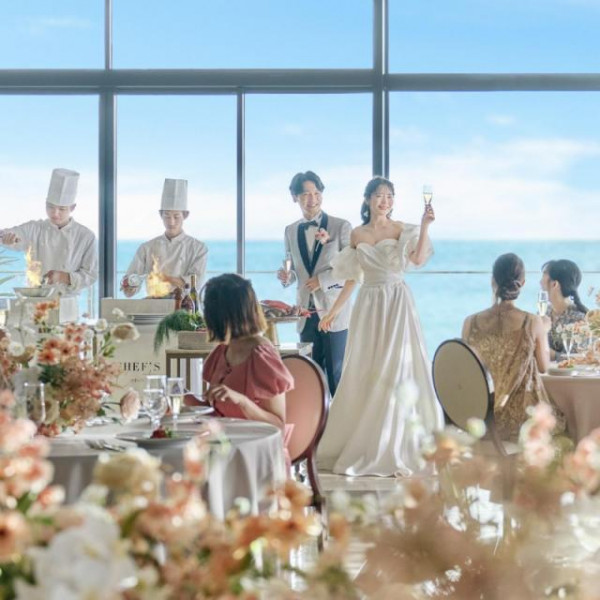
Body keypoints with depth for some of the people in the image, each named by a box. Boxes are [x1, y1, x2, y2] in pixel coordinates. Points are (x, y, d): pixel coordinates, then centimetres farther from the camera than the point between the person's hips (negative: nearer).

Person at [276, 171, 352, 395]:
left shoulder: (341, 227, -3)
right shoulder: (291, 231, 11)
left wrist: (323, 280, -15)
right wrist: (287, 276, -4)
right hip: (306, 315, 4)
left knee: (336, 373, -2)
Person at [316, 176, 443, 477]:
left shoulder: (401, 230, 1)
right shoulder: (357, 235, 11)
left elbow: (418, 259, -17)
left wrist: (424, 226, -24)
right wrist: (333, 311, 16)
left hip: (398, 304, -3)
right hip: (368, 306, 3)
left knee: (397, 372, -5)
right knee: (362, 375, 4)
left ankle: (396, 450, 1)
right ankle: (361, 446, 14)